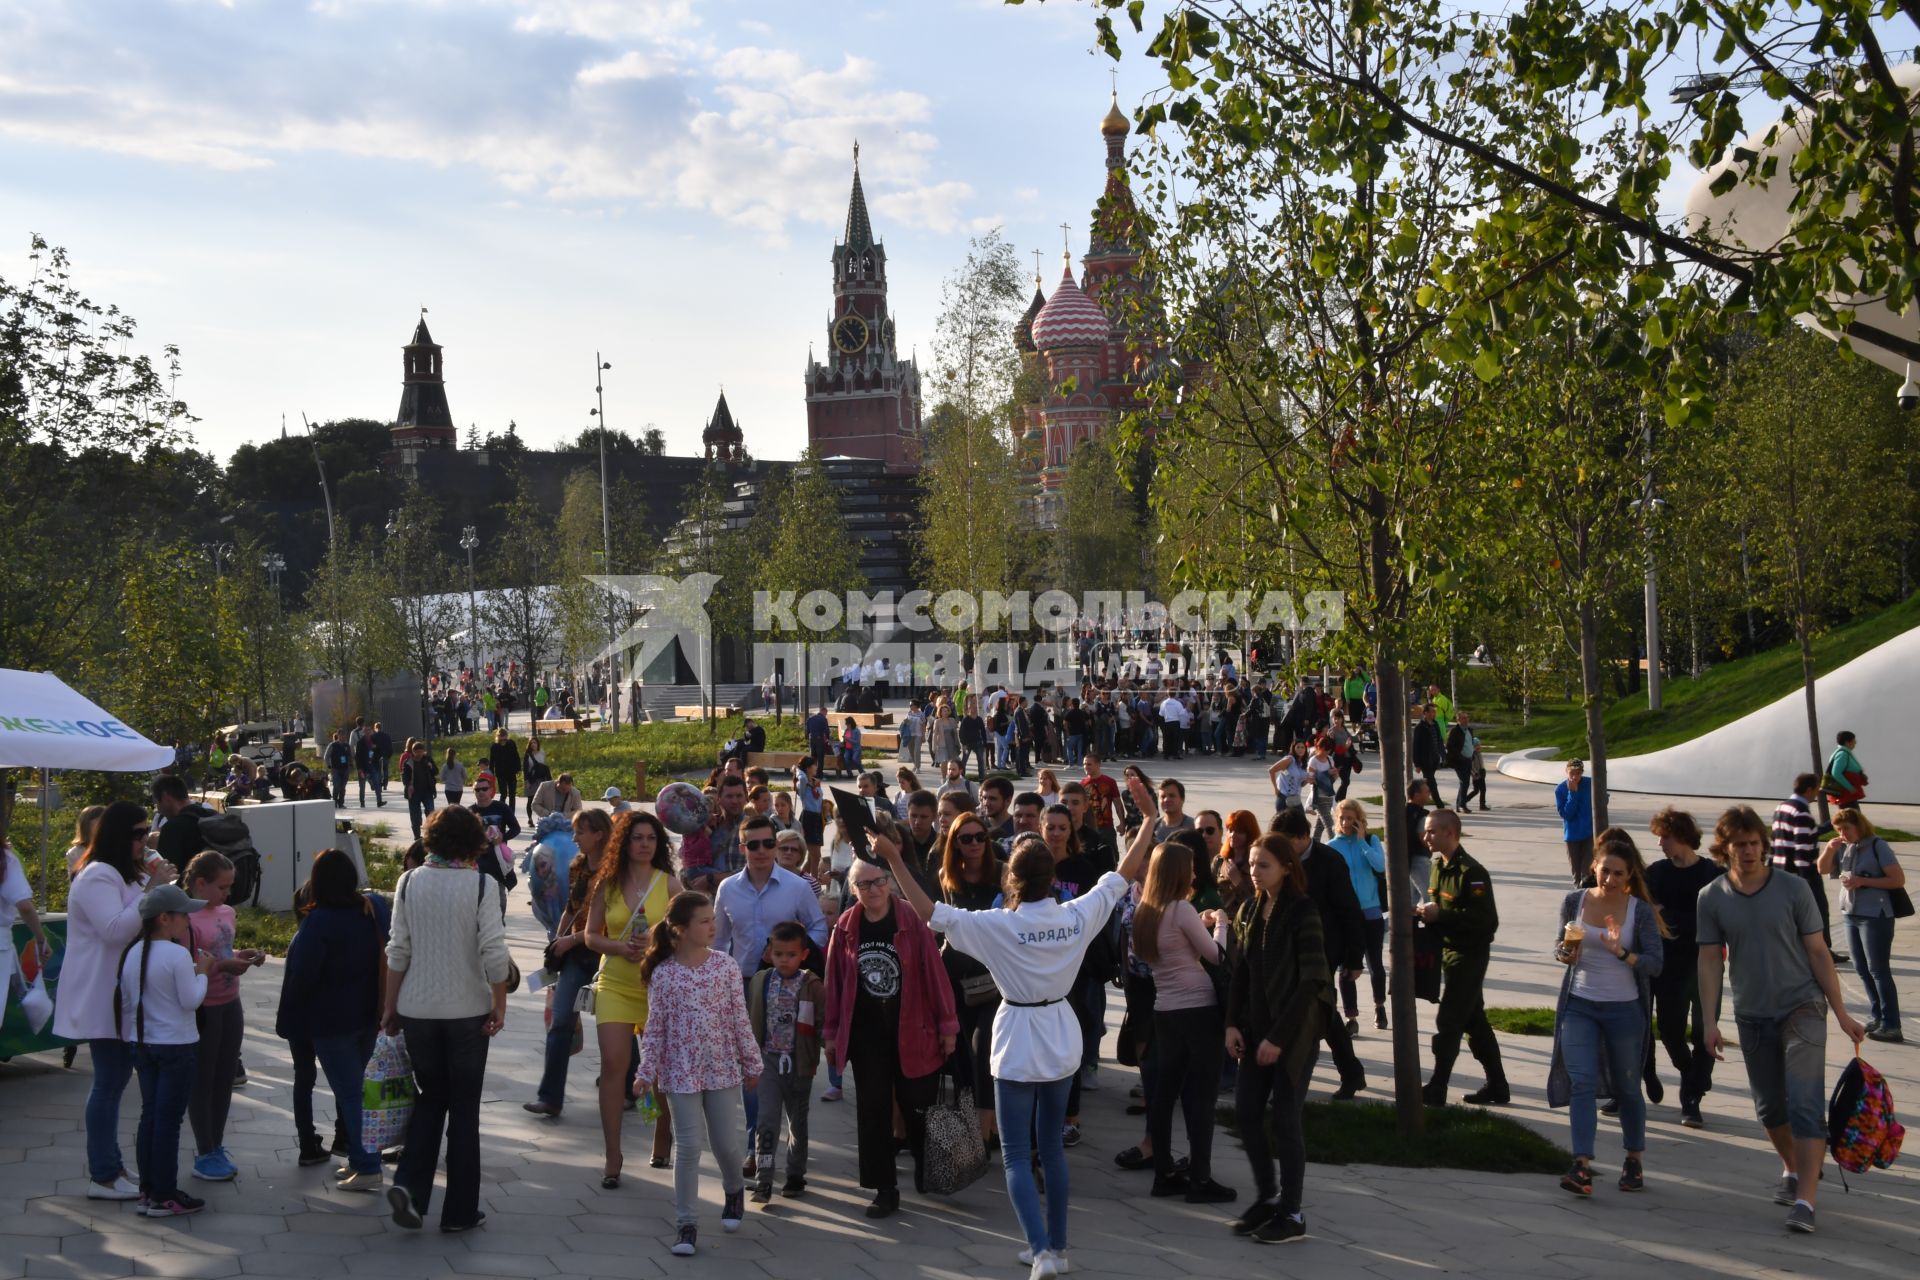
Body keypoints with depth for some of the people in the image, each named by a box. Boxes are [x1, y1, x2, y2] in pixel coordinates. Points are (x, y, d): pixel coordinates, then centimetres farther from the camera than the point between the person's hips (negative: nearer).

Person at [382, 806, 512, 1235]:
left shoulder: (409, 882, -2)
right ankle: (459, 1211, 14)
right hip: (468, 1009, -3)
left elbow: (398, 950, 0)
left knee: (430, 1097, 20)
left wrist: (389, 1006, 8)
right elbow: (493, 952, -14)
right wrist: (499, 1005, -4)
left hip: (417, 1008, 3)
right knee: (464, 1108, 9)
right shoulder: (483, 886, -11)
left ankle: (409, 1184, 1)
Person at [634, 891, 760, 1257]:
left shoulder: (725, 965, -4)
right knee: (688, 1147, -1)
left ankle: (734, 1190, 40)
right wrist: (648, 1072, -5)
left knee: (727, 1143, 9)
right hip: (681, 1072, -1)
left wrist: (751, 1063, 4)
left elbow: (739, 1018, 1)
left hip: (723, 1069, 1)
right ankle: (686, 1223, 10)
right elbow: (655, 1027, -2)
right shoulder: (662, 974, -6)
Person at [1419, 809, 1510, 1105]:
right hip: (1449, 952, 9)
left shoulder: (1471, 872, -20)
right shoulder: (1439, 865, 9)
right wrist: (1429, 912, 0)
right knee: (1474, 1022, 15)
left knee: (1448, 1022, -6)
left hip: (1469, 955, -9)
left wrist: (1441, 915, -26)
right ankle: (1497, 1086, 25)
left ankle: (1436, 1090, 0)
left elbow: (1487, 921, -25)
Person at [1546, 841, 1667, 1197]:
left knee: (1626, 1087, 13)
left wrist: (1622, 954, -26)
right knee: (1580, 1081, -11)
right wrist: (1565, 953, -13)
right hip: (1579, 1005, 1)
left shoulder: (1641, 911, -7)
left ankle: (1635, 1160, 32)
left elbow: (1656, 964, -10)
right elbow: (1559, 944, 10)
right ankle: (1582, 1167, -16)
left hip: (1624, 1009, -1)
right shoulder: (1574, 902, -1)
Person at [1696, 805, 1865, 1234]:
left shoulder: (1794, 889, -7)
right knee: (1769, 1107, 13)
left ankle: (1805, 1200, -15)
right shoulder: (1711, 898, -2)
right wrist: (1710, 1021, -6)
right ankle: (1792, 1171, 37)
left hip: (1802, 1008, -3)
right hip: (1752, 1016, 3)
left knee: (1805, 1105, -12)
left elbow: (1818, 952, -2)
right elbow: (1710, 961, 0)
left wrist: (1842, 1013, -3)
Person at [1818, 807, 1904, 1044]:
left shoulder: (1878, 846, -11)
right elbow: (1823, 870, 10)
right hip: (1850, 915, 7)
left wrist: (1863, 881, -19)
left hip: (1875, 916, -7)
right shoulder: (1844, 848, 6)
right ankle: (1877, 1016, 22)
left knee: (1878, 970, -8)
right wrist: (1829, 849, -8)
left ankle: (1891, 1026, -6)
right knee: (1862, 969, 12)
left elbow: (1899, 880, -13)